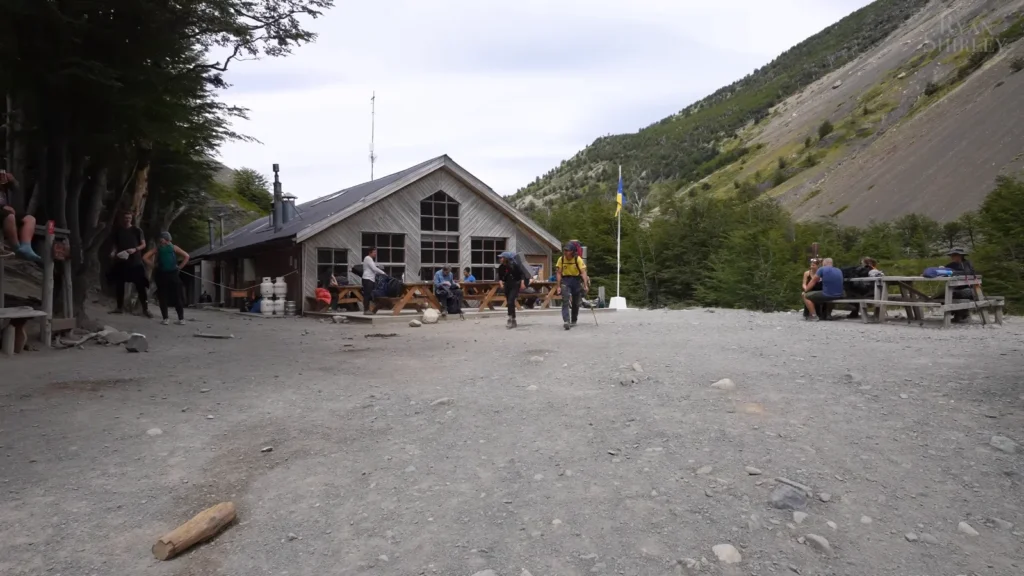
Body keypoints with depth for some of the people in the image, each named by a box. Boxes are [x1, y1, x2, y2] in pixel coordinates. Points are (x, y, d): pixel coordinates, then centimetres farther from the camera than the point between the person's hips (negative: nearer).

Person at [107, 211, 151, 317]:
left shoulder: (136, 230, 1)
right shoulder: (117, 230, 8)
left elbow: (143, 244, 0)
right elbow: (114, 244, 13)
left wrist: (135, 249, -18)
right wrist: (113, 252, -8)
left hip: (135, 262, -3)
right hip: (120, 261, 3)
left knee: (140, 285, -6)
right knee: (119, 284, 8)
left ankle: (145, 309, -5)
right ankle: (120, 307, 21)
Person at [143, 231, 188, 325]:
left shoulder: (157, 248, 6)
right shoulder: (174, 247, 8)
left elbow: (145, 257, -4)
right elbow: (186, 256, 2)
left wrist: (153, 266, 1)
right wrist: (179, 267, 3)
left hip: (162, 275, -1)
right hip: (173, 274, 1)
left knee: (163, 297, 5)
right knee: (176, 297, 6)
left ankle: (165, 319, -1)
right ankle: (181, 319, 2)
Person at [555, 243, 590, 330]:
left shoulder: (578, 259, -15)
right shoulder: (561, 259, -10)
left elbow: (583, 272, -21)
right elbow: (558, 273, -5)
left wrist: (585, 285, -31)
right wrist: (559, 286, -9)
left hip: (576, 280, 0)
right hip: (565, 280, 0)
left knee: (576, 302, 8)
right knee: (565, 300, -17)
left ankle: (573, 321, 27)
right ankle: (566, 321, -27)